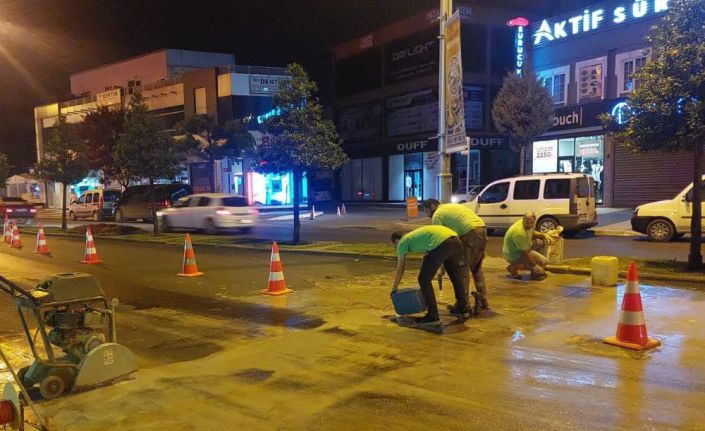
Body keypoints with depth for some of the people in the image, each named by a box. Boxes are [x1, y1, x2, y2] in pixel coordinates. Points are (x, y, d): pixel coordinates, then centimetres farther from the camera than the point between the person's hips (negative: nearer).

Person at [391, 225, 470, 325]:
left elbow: (400, 270, 26)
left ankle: (433, 316, 10)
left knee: (424, 280, 7)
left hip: (440, 244, -8)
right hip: (455, 240, 8)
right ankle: (463, 308, 42)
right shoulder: (415, 235, 37)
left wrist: (394, 288, 37)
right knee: (456, 276, 28)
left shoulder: (402, 242, 18)